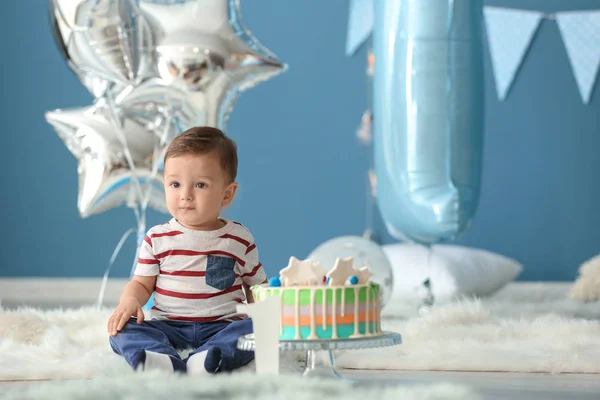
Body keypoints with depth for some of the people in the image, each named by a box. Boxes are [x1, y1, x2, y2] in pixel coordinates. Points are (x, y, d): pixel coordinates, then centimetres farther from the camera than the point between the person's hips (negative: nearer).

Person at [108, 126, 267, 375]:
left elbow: (256, 287, 12)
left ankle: (203, 361, -52)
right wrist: (129, 301, -14)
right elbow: (142, 283, 9)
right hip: (168, 326, 1)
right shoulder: (158, 238, 6)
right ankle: (166, 363, -52)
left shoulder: (240, 239, 5)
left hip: (222, 326, -1)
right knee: (123, 330, -25)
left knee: (256, 329, -30)